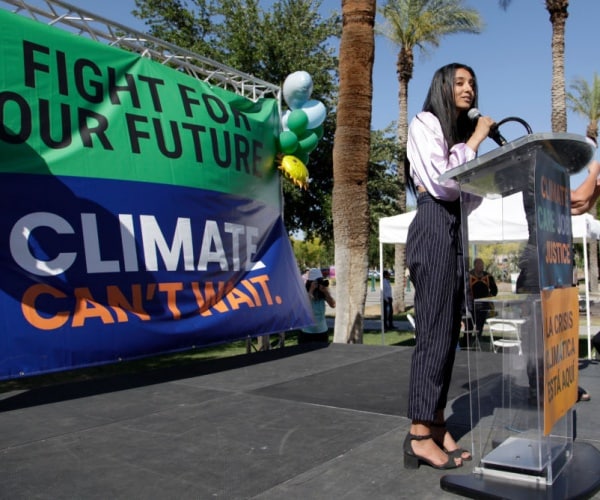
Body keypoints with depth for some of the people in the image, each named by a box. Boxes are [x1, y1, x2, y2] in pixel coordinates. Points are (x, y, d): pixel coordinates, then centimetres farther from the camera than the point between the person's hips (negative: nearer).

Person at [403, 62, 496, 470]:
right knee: (434, 330, -13)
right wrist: (476, 140, -4)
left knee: (449, 331, 4)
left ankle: (438, 425, 8)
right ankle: (420, 435, -9)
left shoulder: (463, 133, 25)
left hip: (458, 230, 8)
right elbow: (441, 182, -13)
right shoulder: (425, 123, 2)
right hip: (434, 227, -8)